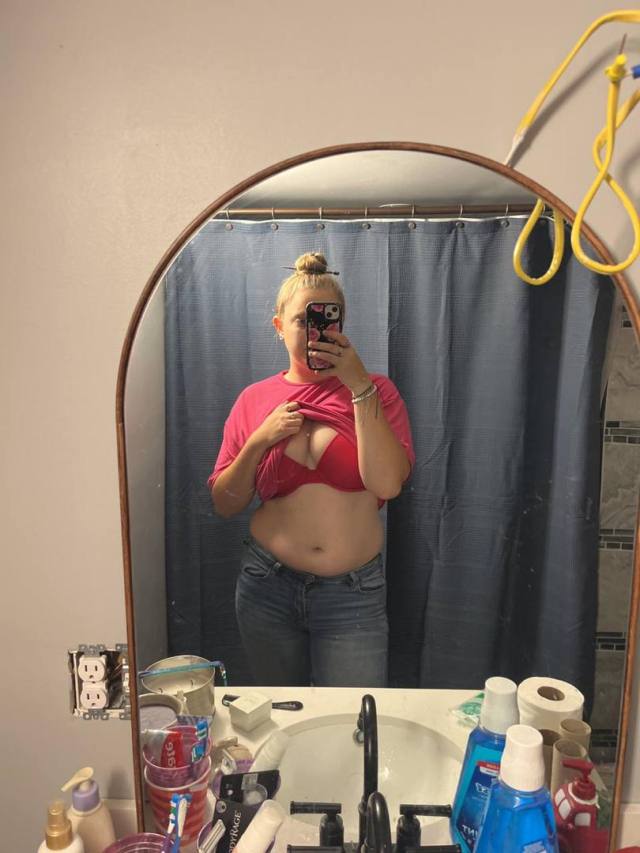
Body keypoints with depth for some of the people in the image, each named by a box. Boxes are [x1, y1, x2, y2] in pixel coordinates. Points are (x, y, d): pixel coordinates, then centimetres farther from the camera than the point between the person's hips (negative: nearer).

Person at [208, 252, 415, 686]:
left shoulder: (374, 391, -3)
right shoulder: (254, 400, 1)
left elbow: (387, 483, -19)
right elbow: (225, 504, 2)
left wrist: (358, 384, -22)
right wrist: (260, 441, -13)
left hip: (353, 591, -2)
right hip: (268, 585, 2)